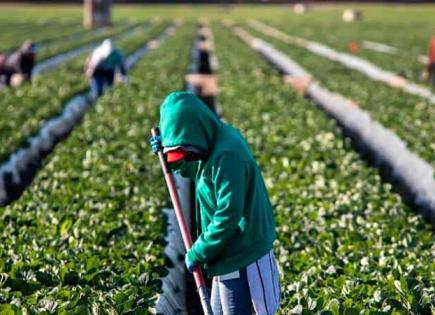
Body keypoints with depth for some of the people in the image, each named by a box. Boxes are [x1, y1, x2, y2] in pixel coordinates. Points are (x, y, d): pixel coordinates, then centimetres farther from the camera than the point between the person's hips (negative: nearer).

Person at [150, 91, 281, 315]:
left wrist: (198, 253, -19)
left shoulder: (226, 155, -26)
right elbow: (191, 168, 25)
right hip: (230, 252, 10)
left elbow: (227, 215, -28)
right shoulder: (216, 142, 5)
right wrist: (168, 154, 6)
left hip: (241, 257, -10)